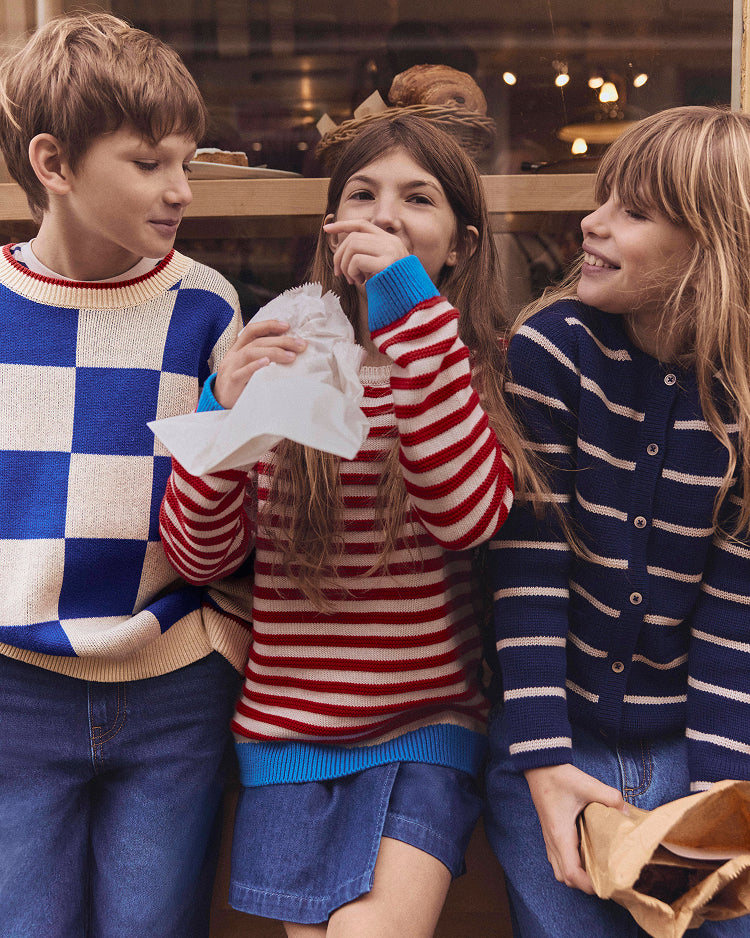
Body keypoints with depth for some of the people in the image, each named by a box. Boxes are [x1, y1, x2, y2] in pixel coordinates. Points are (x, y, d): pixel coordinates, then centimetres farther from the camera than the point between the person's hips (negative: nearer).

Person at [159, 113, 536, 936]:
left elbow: (470, 515, -21)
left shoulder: (475, 369, 0)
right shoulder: (279, 356, 2)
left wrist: (410, 310, -22)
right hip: (288, 732, 2)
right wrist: (225, 413, -20)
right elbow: (198, 555, -2)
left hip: (428, 723, -1)